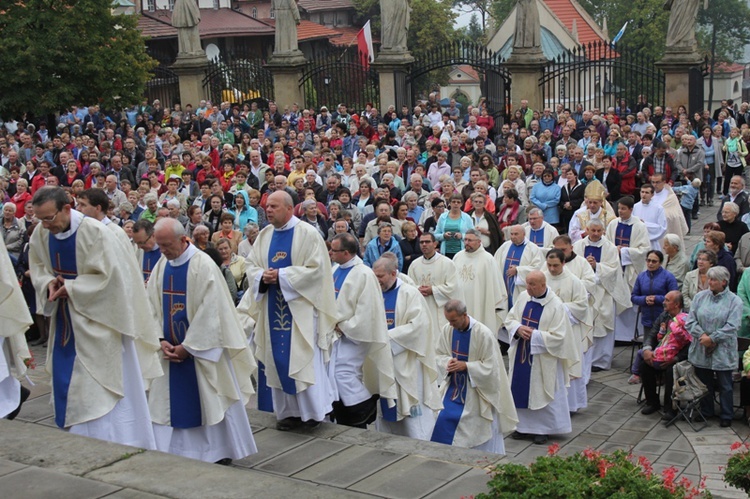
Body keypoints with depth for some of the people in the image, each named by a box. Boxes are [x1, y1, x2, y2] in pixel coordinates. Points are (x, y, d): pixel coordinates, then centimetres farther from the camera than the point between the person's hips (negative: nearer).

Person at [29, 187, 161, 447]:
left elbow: (106, 276, -20)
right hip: (65, 319, 6)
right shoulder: (40, 234, -3)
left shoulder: (95, 232, -21)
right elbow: (38, 268, 11)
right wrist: (49, 283, -10)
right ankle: (74, 434, 28)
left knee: (100, 384, -3)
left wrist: (69, 288, -20)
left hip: (96, 318, -6)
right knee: (65, 380, 13)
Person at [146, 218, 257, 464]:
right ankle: (174, 451, 18)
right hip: (171, 349, 6)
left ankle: (221, 452, 18)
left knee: (210, 400, 4)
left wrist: (188, 346, -15)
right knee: (169, 402, 7)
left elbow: (208, 312, -17)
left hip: (201, 349, -6)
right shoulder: (161, 266, 4)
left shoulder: (203, 266, -15)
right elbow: (152, 307, 6)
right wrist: (161, 341, -6)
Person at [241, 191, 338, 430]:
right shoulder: (264, 235, 10)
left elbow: (315, 268, -14)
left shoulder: (307, 234, -8)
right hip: (274, 307, 6)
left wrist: (281, 275, -18)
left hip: (299, 305, -6)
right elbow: (252, 264, 11)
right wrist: (263, 276, -12)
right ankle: (289, 411, 17)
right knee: (278, 359, 7)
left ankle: (313, 410, 9)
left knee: (303, 358, -3)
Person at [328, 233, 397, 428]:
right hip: (337, 333, 8)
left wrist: (345, 327, -15)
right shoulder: (336, 269, 7)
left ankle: (367, 410, 4)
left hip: (352, 335, -8)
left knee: (343, 375, -15)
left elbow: (366, 310, -20)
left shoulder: (363, 274, -18)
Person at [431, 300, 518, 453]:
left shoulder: (484, 334, -21)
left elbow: (490, 367, -17)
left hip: (477, 391, -5)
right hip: (455, 386, 5)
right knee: (444, 420, -1)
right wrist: (447, 362, -15)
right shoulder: (446, 330, -4)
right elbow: (440, 355, 7)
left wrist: (466, 366, -26)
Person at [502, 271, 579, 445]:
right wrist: (518, 328, -13)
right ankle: (524, 425, 25)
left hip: (542, 360, -5)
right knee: (521, 390, 11)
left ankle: (543, 429, 18)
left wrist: (533, 335, -20)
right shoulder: (523, 297, 1)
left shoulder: (556, 306, -15)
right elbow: (509, 319, 8)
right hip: (521, 355, 5)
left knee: (542, 394, 4)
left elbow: (557, 337, -17)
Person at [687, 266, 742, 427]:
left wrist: (712, 338, -18)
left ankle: (727, 416, 20)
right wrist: (702, 335, -15)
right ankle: (706, 412, 30)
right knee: (704, 384, 15)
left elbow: (732, 326, -14)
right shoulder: (700, 297, 4)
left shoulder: (734, 301, -6)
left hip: (723, 352, -3)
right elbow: (690, 321, 0)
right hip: (701, 351, 3)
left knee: (725, 386, 7)